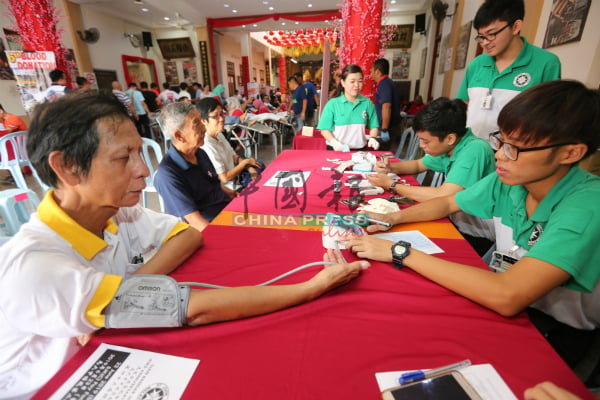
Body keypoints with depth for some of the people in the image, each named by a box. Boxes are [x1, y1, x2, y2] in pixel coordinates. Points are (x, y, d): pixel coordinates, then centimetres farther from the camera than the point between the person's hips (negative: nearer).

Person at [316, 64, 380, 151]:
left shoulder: (367, 103, 4)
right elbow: (325, 129, -2)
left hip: (360, 150, 2)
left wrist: (373, 138, -8)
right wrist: (334, 142, -18)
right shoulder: (333, 104, -3)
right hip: (337, 150, -2)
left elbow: (374, 126, 11)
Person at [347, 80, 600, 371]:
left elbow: (507, 297, -39)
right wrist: (393, 218, -12)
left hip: (555, 334, -4)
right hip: (500, 298, 5)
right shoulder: (507, 181, -10)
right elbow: (446, 204, 5)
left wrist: (400, 252, -34)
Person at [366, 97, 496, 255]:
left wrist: (392, 185, -23)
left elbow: (443, 197, -34)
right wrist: (391, 168, -3)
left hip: (477, 236, -7)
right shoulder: (446, 147, -1)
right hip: (458, 222, 7)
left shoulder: (475, 150, -26)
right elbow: (418, 165, 17)